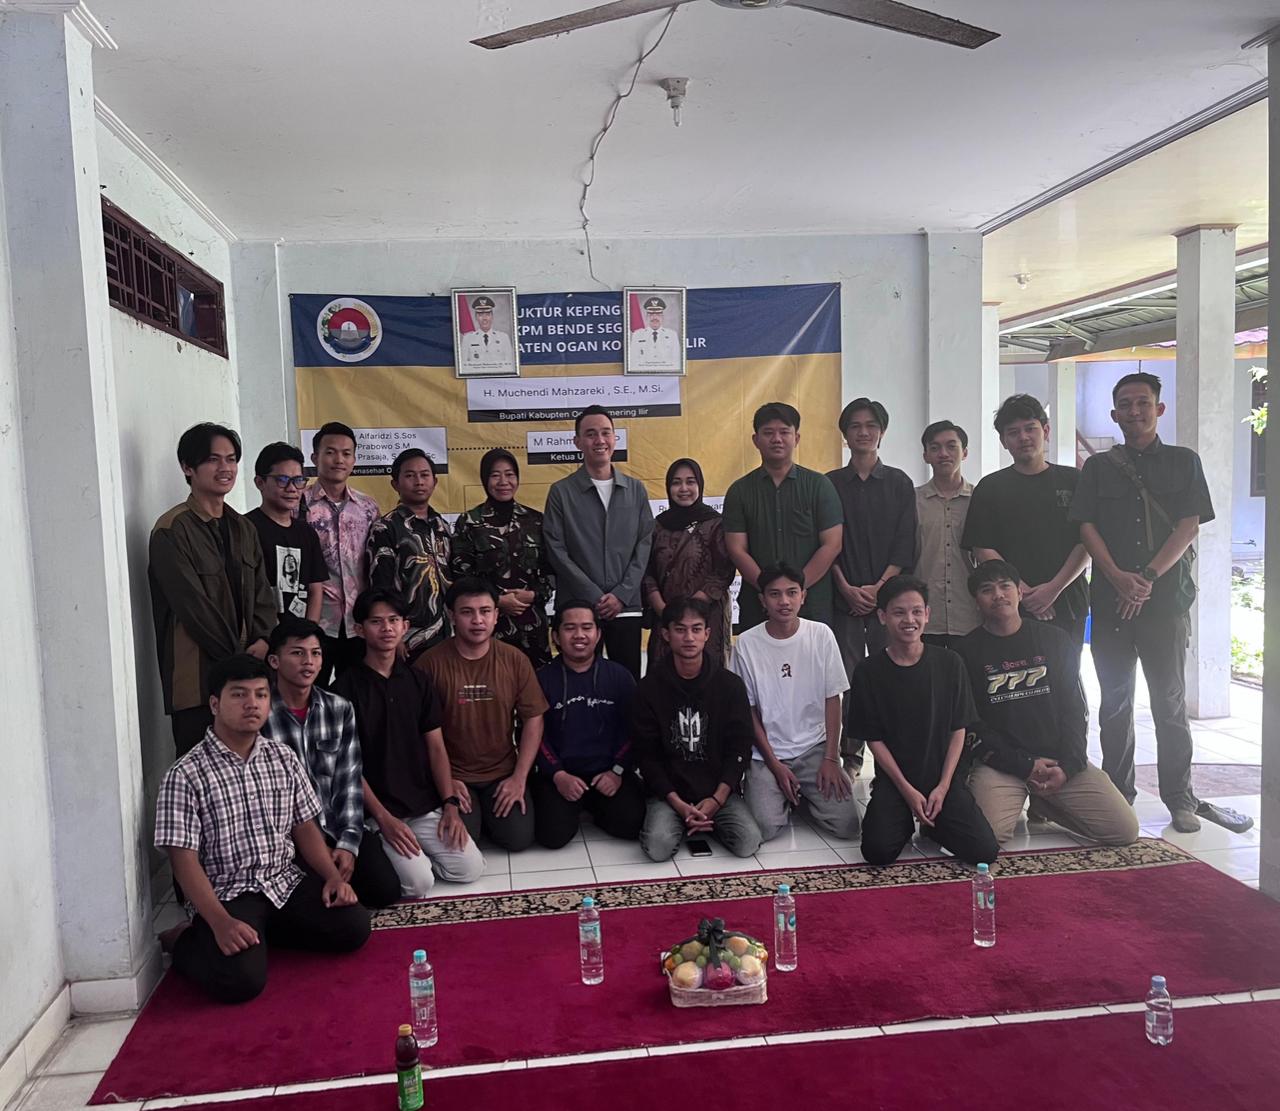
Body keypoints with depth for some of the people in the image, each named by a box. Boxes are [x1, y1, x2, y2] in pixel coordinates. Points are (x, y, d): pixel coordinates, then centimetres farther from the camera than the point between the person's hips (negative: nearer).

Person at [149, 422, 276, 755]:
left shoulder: (242, 528, 14)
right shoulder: (172, 531, -9)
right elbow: (193, 606, -13)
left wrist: (263, 641, -5)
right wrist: (240, 658, -10)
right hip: (198, 678, -6)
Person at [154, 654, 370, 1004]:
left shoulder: (284, 758, 5)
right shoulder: (185, 775, -12)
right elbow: (185, 860, -14)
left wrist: (333, 876, -6)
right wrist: (221, 922, -26)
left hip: (285, 882, 5)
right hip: (227, 895, -5)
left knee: (353, 926, -13)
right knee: (242, 980, -28)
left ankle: (265, 930, 9)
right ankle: (188, 941, 5)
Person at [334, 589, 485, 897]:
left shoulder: (417, 680, 8)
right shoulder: (346, 687, -6)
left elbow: (436, 746, 8)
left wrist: (450, 803, -5)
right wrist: (384, 818, -15)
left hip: (427, 806, 5)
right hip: (377, 810, -5)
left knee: (470, 868, -9)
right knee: (419, 882, -20)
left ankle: (409, 855, 14)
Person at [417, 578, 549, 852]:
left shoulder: (515, 660, -4)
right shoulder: (430, 662, -11)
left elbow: (533, 719, 0)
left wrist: (519, 778, -6)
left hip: (503, 773, 2)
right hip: (452, 775, -2)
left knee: (518, 838, -12)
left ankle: (487, 812, 20)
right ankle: (471, 812, 15)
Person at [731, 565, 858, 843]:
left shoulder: (821, 635, -3)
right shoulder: (747, 643, -7)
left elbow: (832, 700, 1)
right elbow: (749, 710, -2)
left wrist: (830, 759, -7)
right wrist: (775, 765, -8)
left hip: (815, 748, 1)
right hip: (767, 753, -1)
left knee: (846, 825, -14)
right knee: (764, 828, -21)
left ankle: (804, 795, 16)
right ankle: (784, 796, 13)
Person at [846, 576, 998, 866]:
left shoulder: (950, 664, -2)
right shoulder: (869, 673, -5)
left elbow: (958, 730, 1)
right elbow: (874, 738, -3)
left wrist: (943, 786, -8)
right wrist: (907, 791, -10)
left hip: (943, 777, 1)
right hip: (894, 779, -1)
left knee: (984, 851, -16)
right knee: (878, 852, -22)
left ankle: (933, 823, 15)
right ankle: (905, 820, 12)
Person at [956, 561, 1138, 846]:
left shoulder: (1056, 639, 10)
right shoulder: (967, 652, 1)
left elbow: (1075, 708, 8)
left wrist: (1068, 766, -7)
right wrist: (1025, 766, -11)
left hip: (1061, 761, 3)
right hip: (1000, 766, -3)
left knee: (1126, 830, -10)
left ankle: (1042, 806, 14)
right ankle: (1016, 804, 8)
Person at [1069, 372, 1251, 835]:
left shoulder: (1184, 462, 8)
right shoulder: (1098, 467, 11)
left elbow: (1189, 526, -2)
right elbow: (1087, 527, 2)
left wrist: (1148, 577, -13)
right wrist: (1119, 577, -13)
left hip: (1166, 598, -1)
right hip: (1110, 599, 1)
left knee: (1170, 700, 2)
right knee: (1115, 701, 6)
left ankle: (1180, 798, 11)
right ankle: (1118, 794, 15)